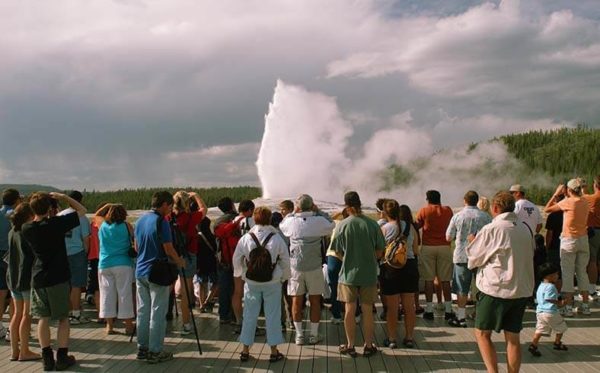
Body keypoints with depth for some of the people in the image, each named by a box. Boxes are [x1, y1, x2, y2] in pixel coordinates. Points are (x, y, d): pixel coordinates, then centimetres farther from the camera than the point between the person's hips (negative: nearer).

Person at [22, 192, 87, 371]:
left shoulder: (26, 228, -4)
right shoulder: (56, 223, -17)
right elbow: (81, 210, -7)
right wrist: (63, 197, -1)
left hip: (38, 279, 4)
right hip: (58, 278, -4)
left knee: (43, 318, 11)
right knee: (63, 318, 7)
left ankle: (47, 358, 14)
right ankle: (62, 357, 10)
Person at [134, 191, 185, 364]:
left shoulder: (140, 220, 8)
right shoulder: (161, 222, -16)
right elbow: (168, 249, -15)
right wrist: (179, 262, 2)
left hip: (141, 271, 8)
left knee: (143, 311, 12)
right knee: (157, 314, -1)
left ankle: (142, 348, 18)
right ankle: (155, 352, 4)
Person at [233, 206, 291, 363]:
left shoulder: (245, 239, -7)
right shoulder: (277, 239, -10)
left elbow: (236, 261, 3)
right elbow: (285, 262, -1)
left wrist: (243, 274, 20)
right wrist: (283, 277, 14)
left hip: (251, 283, 1)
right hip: (273, 283, -1)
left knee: (249, 316, 10)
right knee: (272, 316, 7)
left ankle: (245, 350, 17)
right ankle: (274, 351, 13)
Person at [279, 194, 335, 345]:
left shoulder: (292, 221, -7)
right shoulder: (319, 221, -10)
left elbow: (281, 226, 15)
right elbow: (332, 225, 10)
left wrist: (293, 213, 13)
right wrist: (319, 211, 9)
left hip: (296, 266, 1)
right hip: (314, 267, -1)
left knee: (297, 301, 9)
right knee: (315, 301, 10)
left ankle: (299, 335, 14)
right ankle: (314, 335, 16)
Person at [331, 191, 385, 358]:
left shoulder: (343, 225, -10)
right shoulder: (372, 224, -8)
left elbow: (338, 251, -2)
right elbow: (379, 252, -2)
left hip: (349, 273, -1)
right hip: (369, 274, 1)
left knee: (349, 311, 9)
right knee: (367, 311, 9)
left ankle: (350, 346, 17)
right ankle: (368, 346, 18)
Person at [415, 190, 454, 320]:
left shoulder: (424, 211, -2)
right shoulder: (448, 210, 4)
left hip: (428, 247, -1)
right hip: (444, 247, 2)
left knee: (429, 279, 2)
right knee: (445, 280, 5)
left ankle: (429, 310, 3)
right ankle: (448, 310, 7)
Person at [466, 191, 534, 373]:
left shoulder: (491, 230, -13)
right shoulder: (525, 229, 5)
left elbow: (474, 258, -5)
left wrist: (473, 241, 14)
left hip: (496, 290, -6)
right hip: (522, 290, 6)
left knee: (482, 333, 6)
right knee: (513, 337, 11)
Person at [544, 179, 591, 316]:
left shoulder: (568, 202, -13)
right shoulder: (585, 203, 5)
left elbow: (547, 209, -6)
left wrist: (556, 194, 2)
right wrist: (562, 196, 17)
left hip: (569, 240, -5)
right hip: (583, 240, 5)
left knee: (567, 273, -1)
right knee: (582, 272, 14)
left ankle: (568, 307, -1)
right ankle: (585, 306, 18)